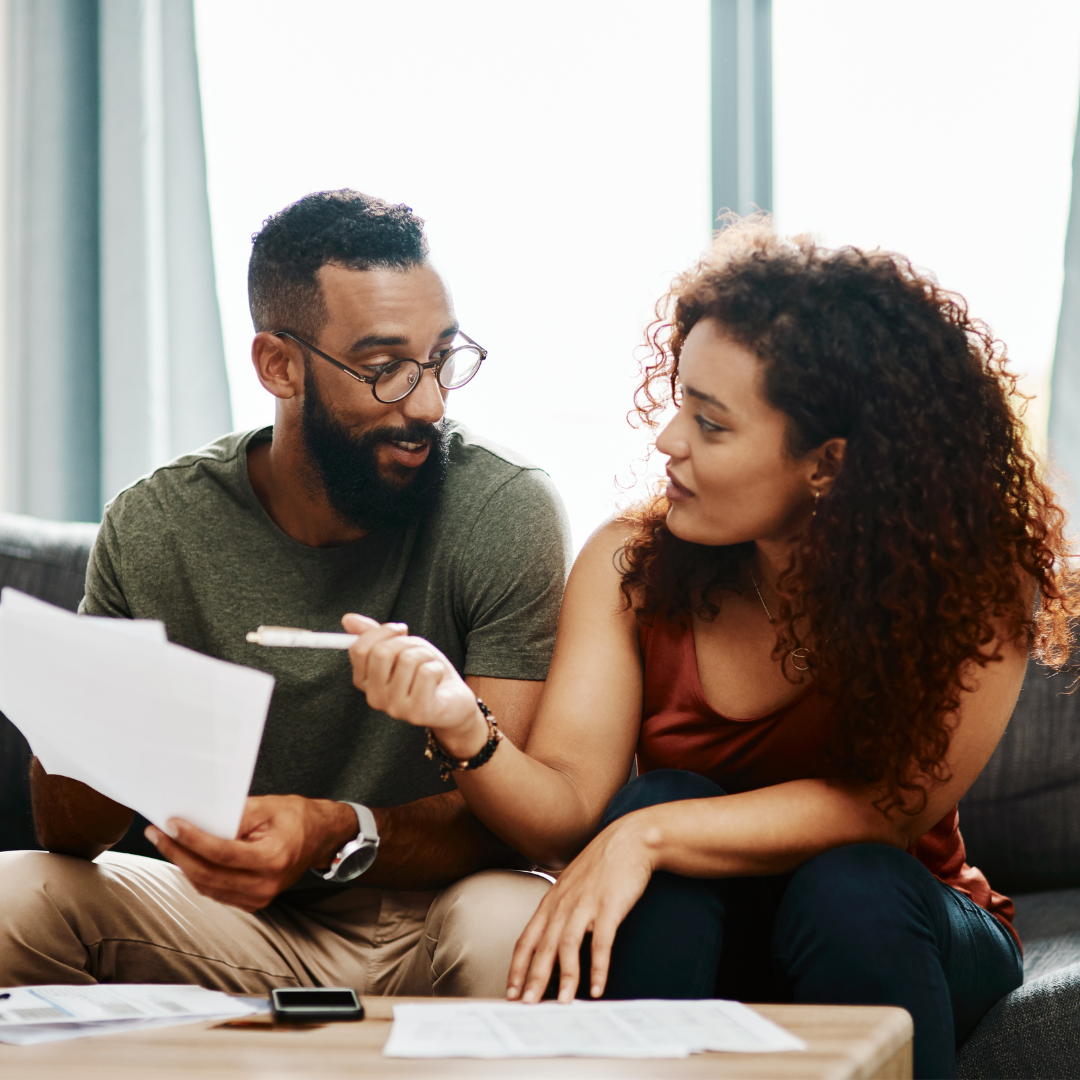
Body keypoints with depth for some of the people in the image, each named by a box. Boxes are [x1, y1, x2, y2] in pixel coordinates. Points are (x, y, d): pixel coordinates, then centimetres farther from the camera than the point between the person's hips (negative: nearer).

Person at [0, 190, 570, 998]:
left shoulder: (507, 513, -15)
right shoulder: (153, 529, -8)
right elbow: (67, 832, -6)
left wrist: (339, 837, -39)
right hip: (240, 931, 2)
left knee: (513, 923, -36)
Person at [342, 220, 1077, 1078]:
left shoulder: (974, 580, -18)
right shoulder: (631, 564, -10)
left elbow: (886, 808, -22)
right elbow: (567, 813, -16)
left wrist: (651, 837, -32)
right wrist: (465, 731, -37)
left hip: (891, 922, -1)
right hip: (683, 937, 2)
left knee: (851, 888, -33)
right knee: (655, 799, -27)